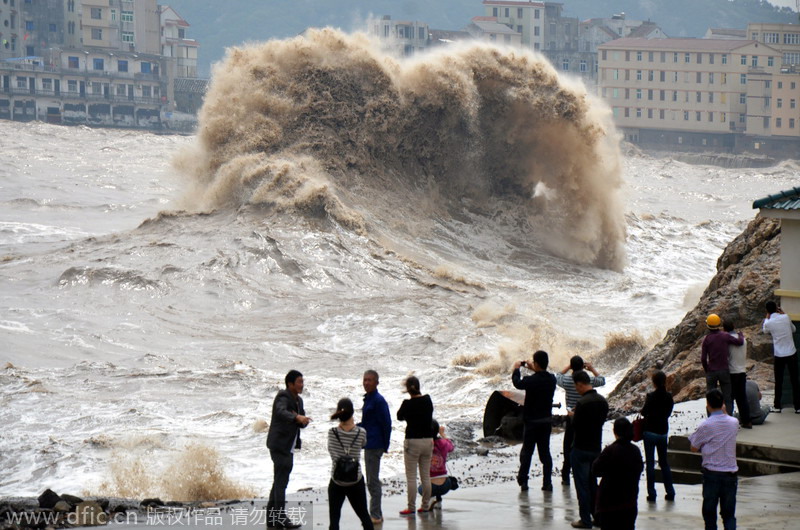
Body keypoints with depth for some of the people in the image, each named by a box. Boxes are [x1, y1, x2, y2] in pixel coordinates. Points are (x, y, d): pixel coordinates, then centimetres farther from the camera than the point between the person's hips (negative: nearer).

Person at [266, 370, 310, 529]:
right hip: (280, 444, -10)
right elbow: (281, 412, -35)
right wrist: (297, 417, -52)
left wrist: (302, 420, -11)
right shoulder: (283, 397, -14)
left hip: (289, 447, 10)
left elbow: (303, 423, 12)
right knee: (281, 481, -10)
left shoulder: (298, 400, 14)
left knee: (279, 481, 13)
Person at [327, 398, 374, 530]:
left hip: (336, 482, -1)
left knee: (334, 518, 5)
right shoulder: (361, 433, -10)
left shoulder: (332, 433, -10)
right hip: (356, 482, 1)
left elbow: (330, 450, 4)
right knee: (364, 516, 17)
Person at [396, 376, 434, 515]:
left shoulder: (408, 404, -13)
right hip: (428, 440, 5)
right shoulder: (428, 400, 0)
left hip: (412, 441, -5)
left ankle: (411, 507, 0)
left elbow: (399, 416, 4)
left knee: (411, 477, 0)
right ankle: (425, 505, 16)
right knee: (426, 476, 11)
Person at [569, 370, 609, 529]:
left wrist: (573, 415, 2)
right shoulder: (602, 401, 3)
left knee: (582, 485, 0)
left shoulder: (582, 403, -21)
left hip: (581, 449, -7)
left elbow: (576, 425, -19)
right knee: (593, 483, 19)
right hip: (596, 448, 7)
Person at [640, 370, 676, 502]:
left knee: (650, 462, 2)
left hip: (650, 432, -5)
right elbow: (669, 412, 7)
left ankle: (651, 493, 1)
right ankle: (670, 493, 14)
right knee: (664, 462, 15)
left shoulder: (651, 396, -16)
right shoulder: (669, 397, -2)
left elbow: (644, 412, -12)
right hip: (663, 431, 5)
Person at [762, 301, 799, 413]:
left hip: (779, 356, -1)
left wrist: (767, 316, 16)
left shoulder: (769, 323, -8)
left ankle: (777, 406, 13)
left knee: (778, 382, 10)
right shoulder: (785, 317, -5)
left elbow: (764, 330, 16)